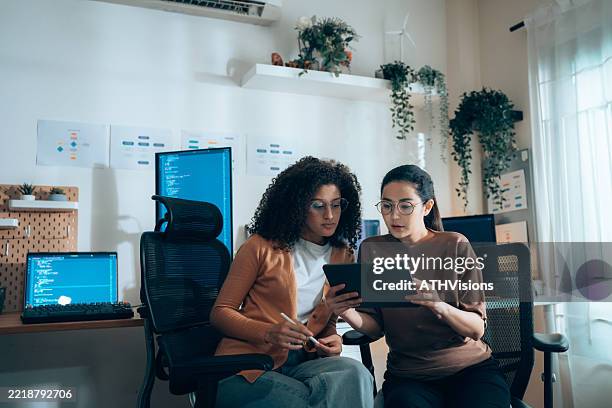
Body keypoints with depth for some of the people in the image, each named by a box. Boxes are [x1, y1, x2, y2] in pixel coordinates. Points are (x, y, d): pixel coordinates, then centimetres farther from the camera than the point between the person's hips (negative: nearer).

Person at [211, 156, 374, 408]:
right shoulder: (261, 248, -3)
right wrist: (269, 333, -19)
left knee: (355, 374, -27)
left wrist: (332, 340, -5)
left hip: (302, 362, 5)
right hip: (248, 363, -4)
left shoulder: (344, 257, 10)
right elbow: (220, 312, -1)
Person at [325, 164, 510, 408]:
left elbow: (477, 329, -6)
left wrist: (440, 306, -27)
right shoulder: (372, 249, 2)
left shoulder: (455, 246, -3)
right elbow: (376, 328, 1)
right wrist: (350, 315, -22)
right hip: (408, 375, 0)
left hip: (471, 367, 0)